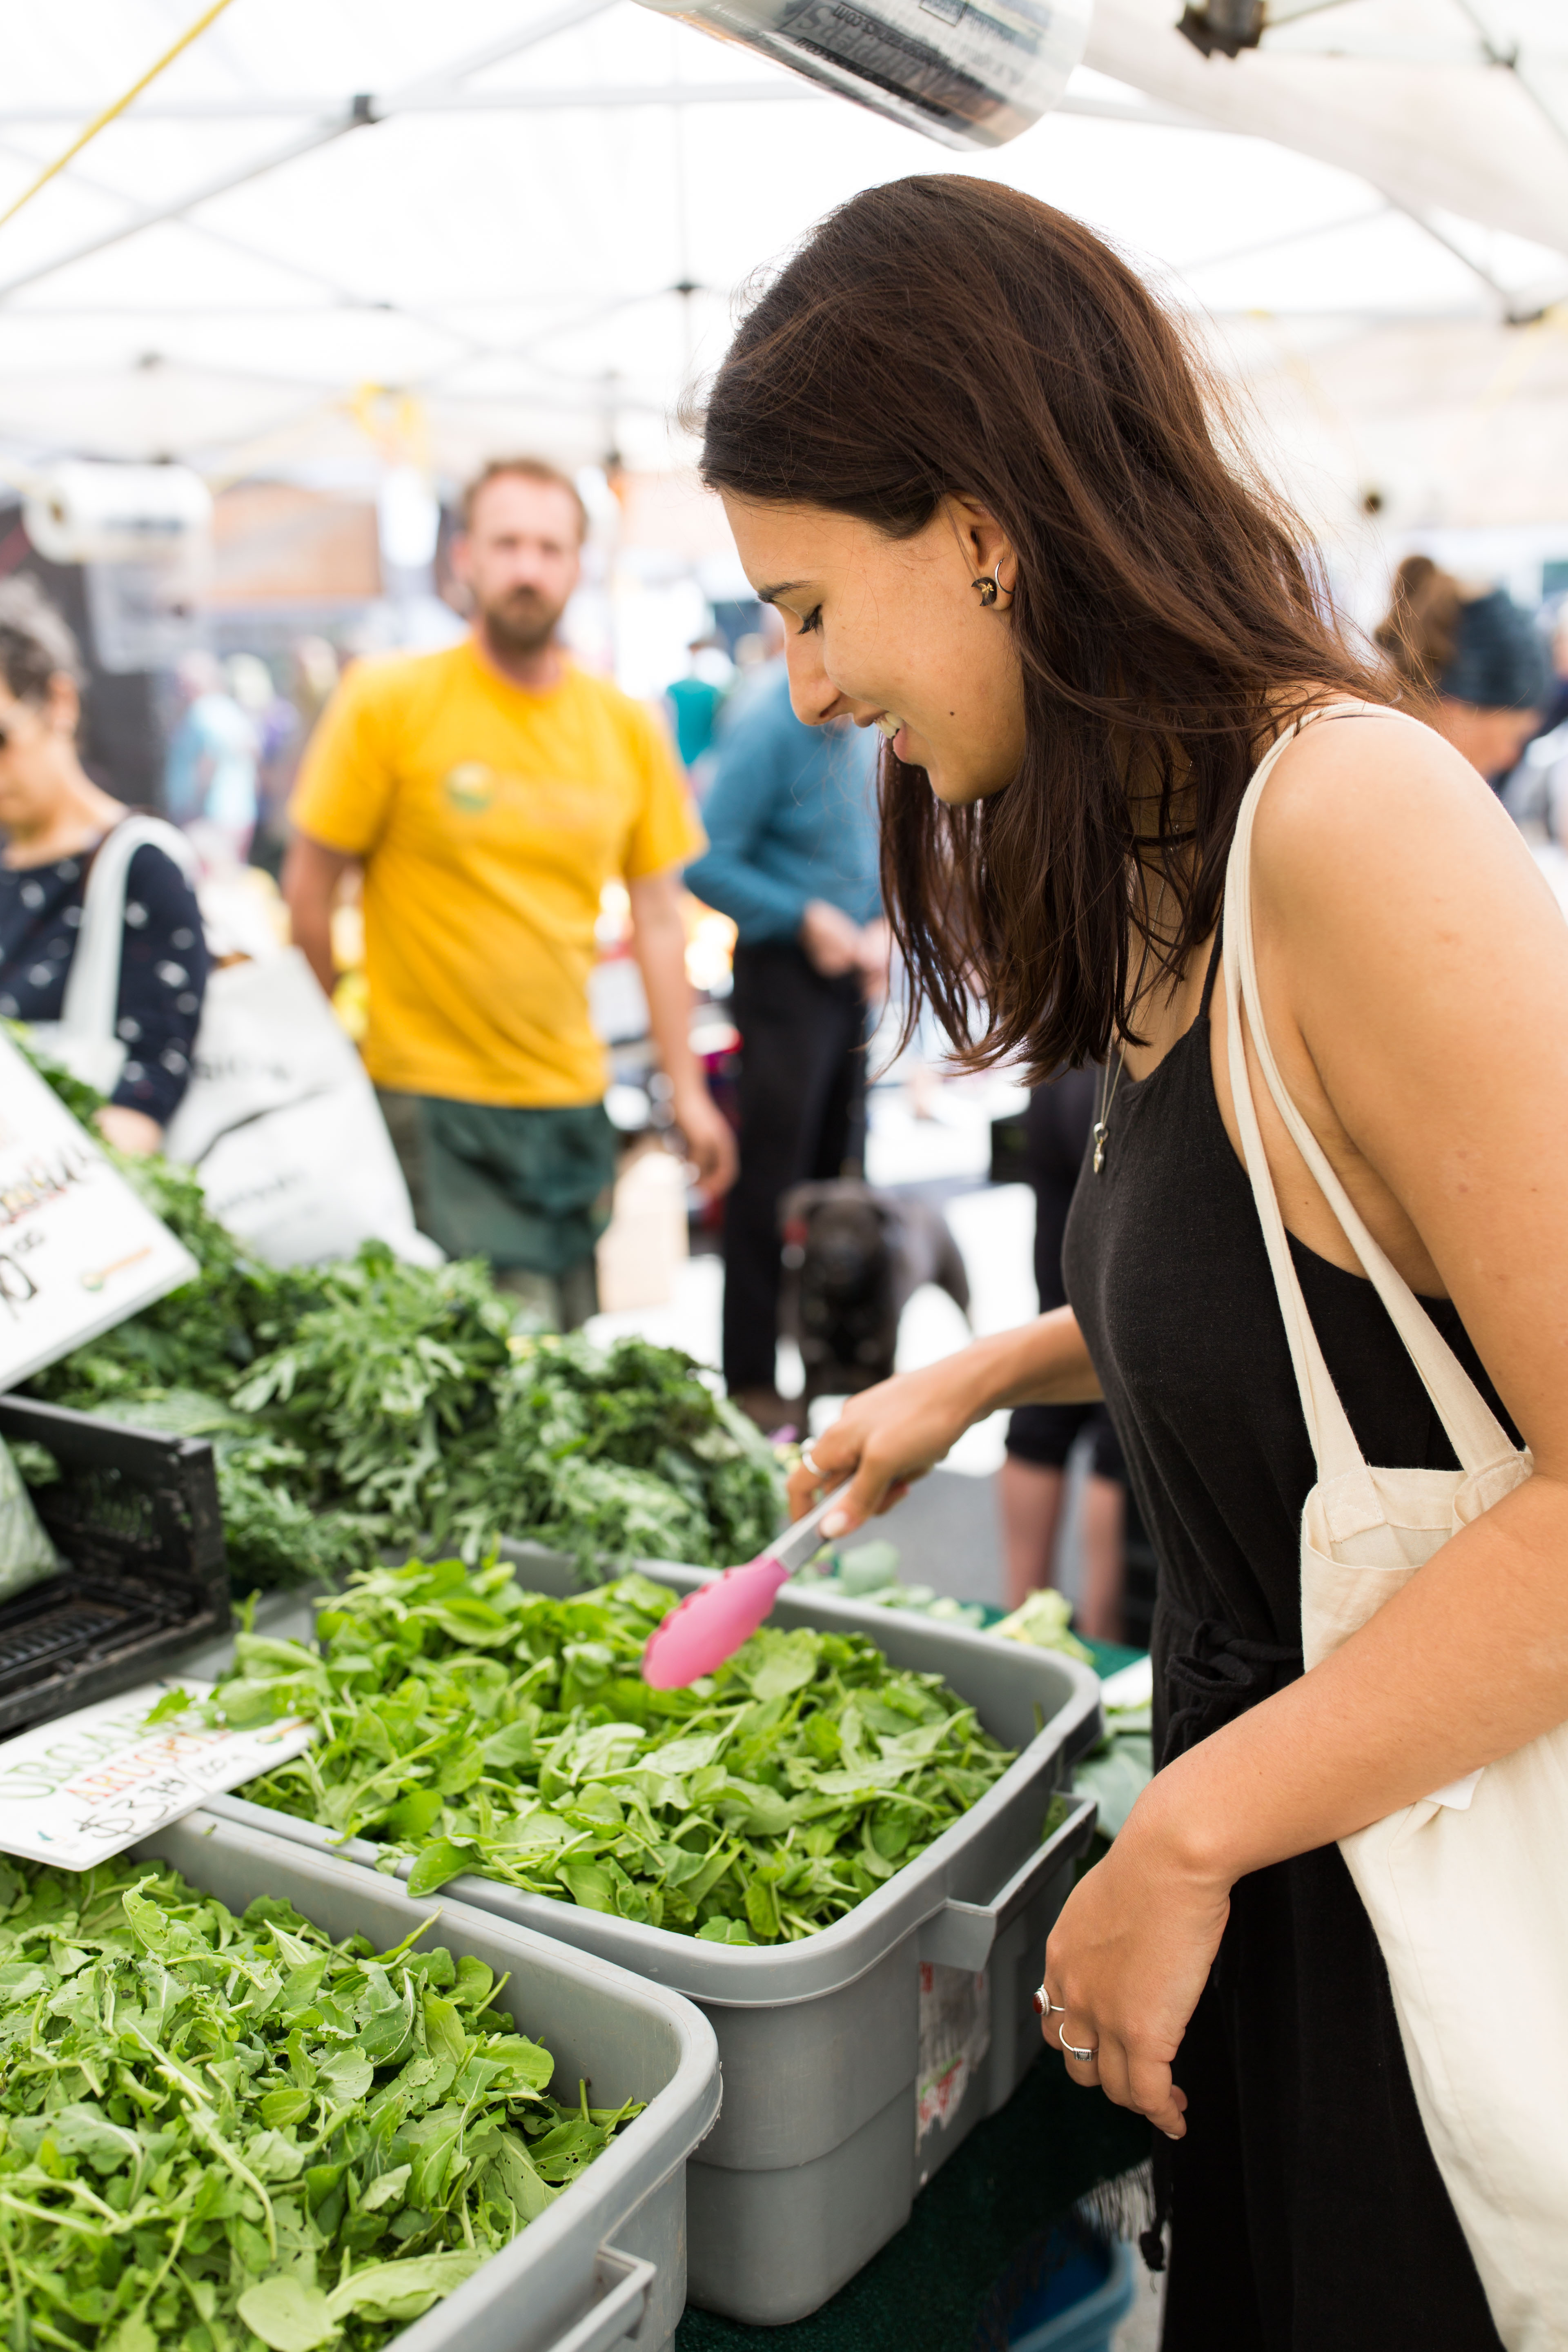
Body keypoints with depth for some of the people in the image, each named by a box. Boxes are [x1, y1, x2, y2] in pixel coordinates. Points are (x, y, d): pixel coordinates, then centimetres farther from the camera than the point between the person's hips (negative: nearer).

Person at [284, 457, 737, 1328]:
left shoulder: (628, 726, 6)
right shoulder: (387, 701, -6)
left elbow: (659, 917, 9)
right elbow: (310, 888, 0)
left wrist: (687, 1090, 6)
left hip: (574, 1100, 4)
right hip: (431, 1100, -4)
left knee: (573, 1349, 10)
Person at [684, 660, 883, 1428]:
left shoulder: (852, 731, 9)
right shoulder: (770, 730, -15)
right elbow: (708, 865, -20)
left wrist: (881, 926, -1)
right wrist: (808, 919, -17)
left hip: (847, 977, 8)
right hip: (785, 971, -8)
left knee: (840, 1173, 15)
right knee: (772, 1181, -2)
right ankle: (751, 1379, 8)